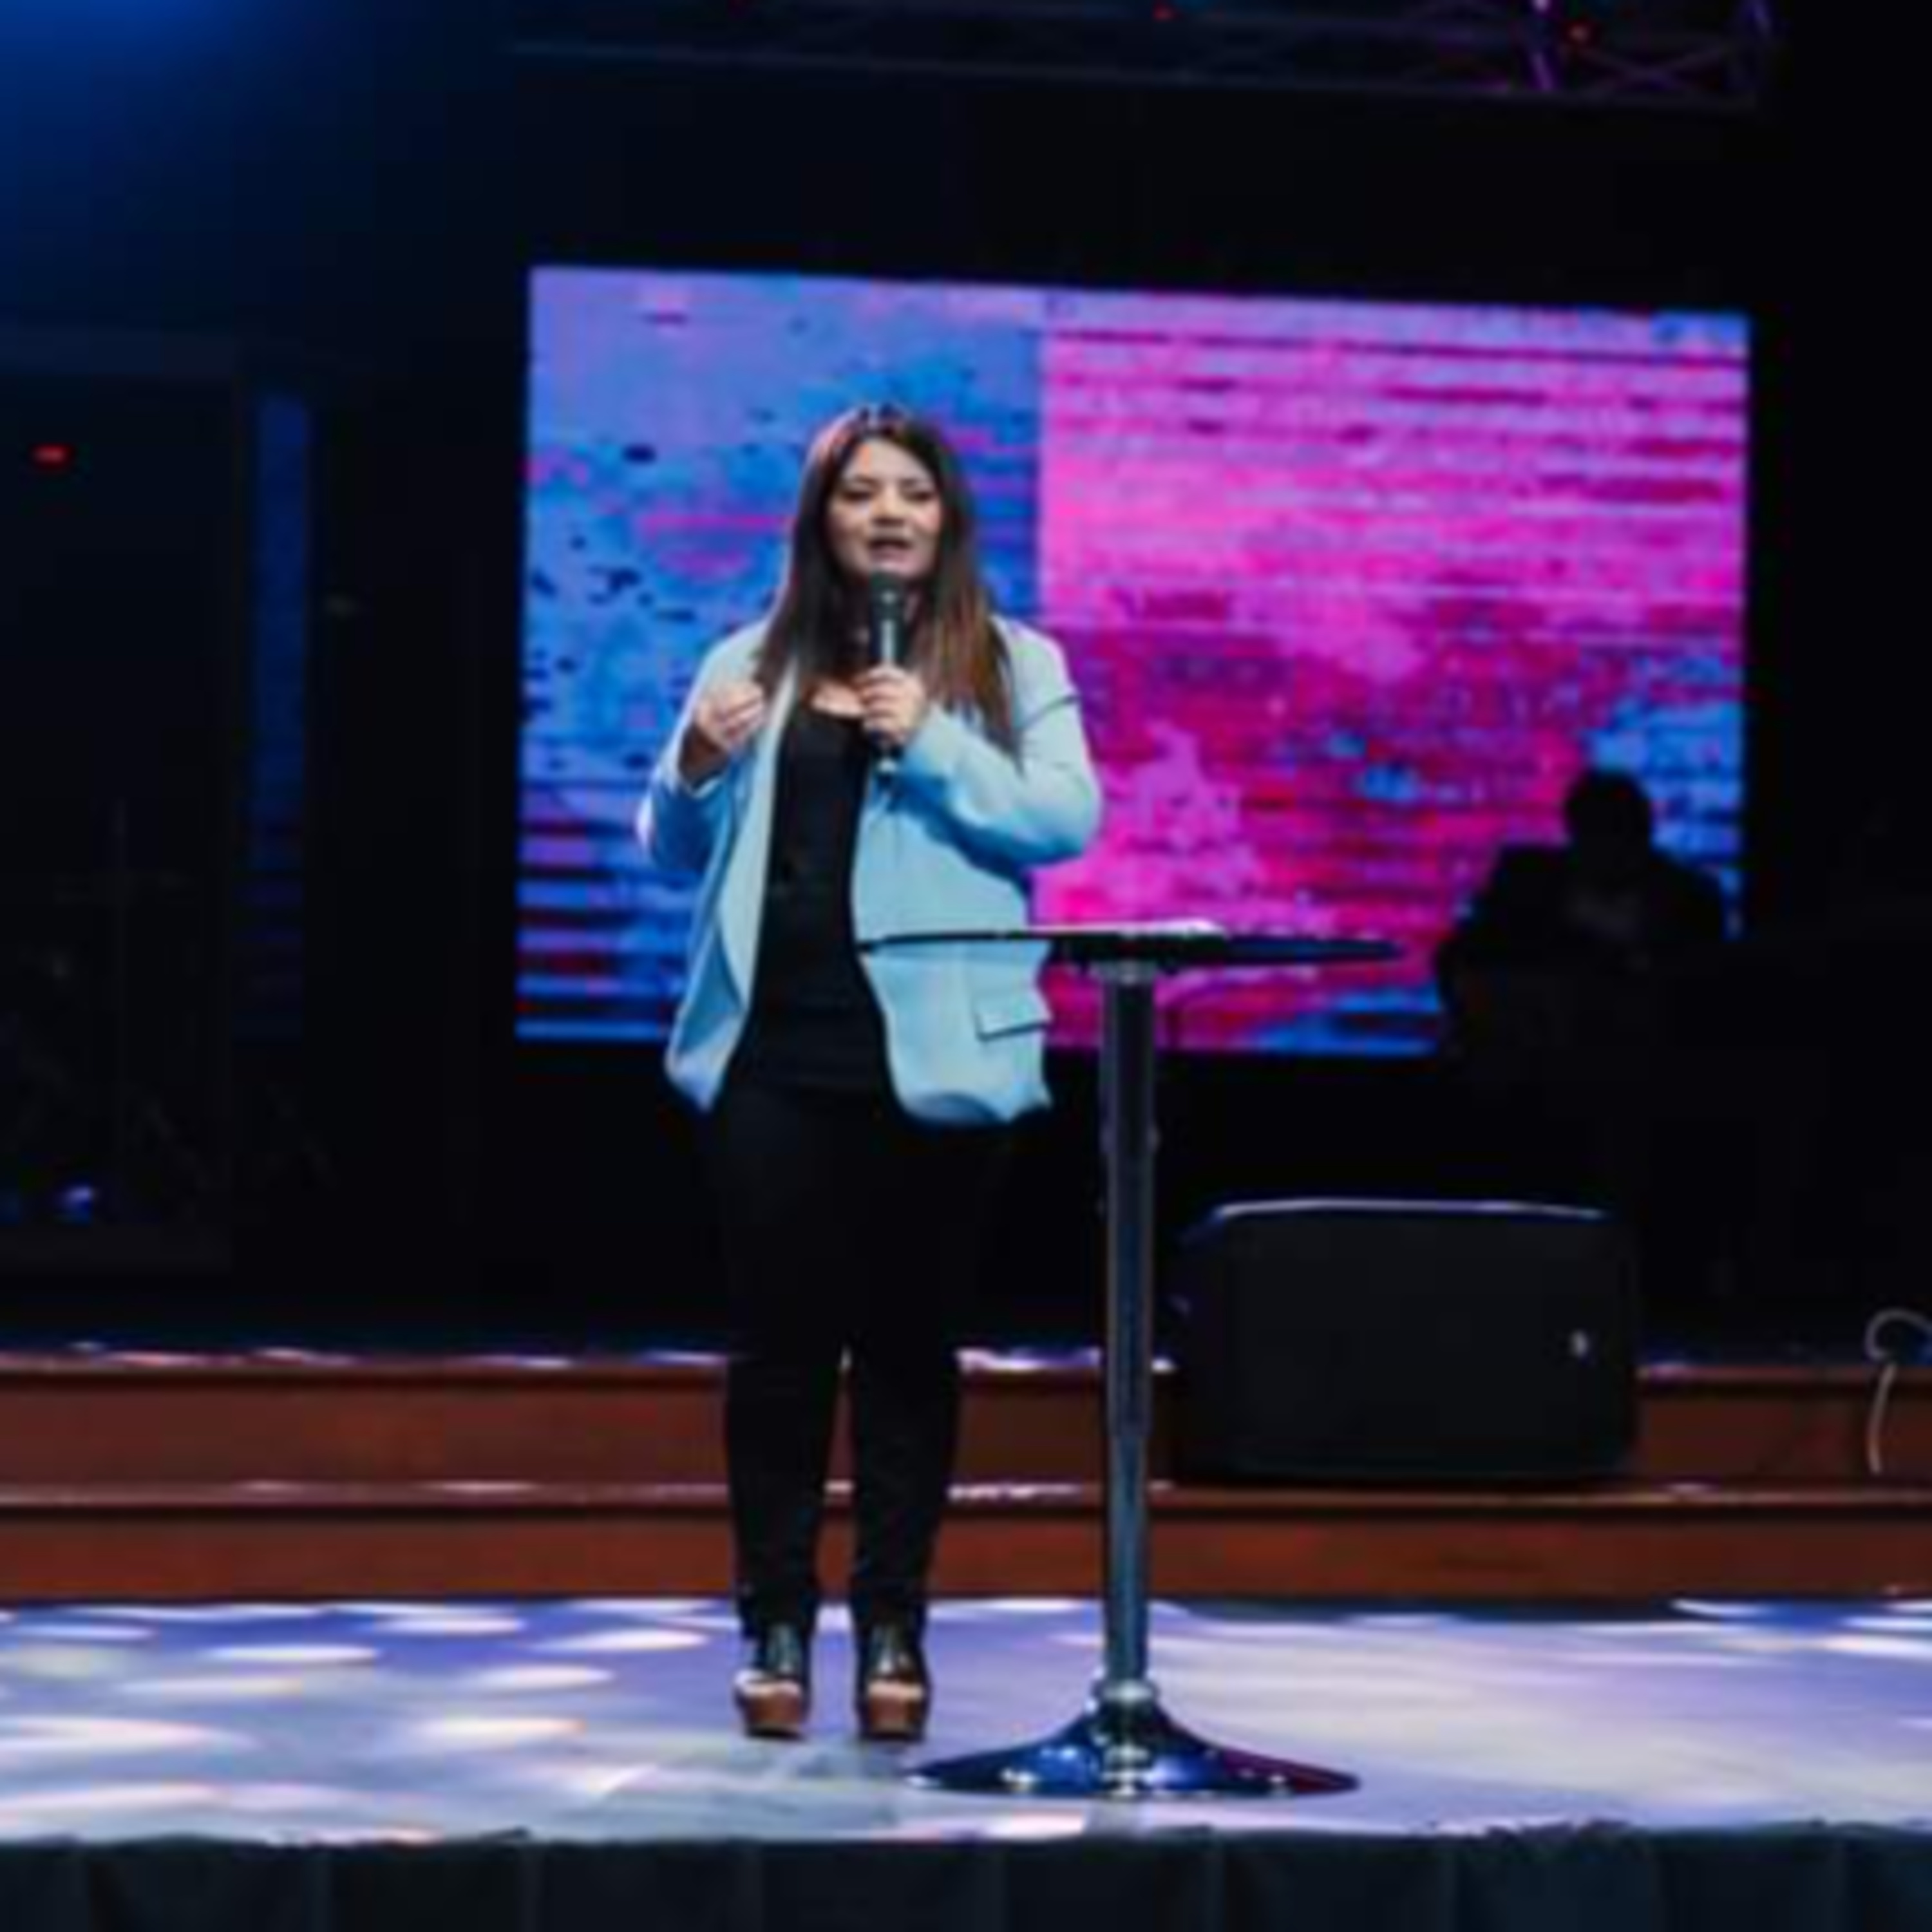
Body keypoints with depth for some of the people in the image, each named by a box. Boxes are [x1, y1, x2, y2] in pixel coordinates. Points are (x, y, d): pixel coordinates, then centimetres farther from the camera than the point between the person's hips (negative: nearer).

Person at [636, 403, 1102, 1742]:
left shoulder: (1014, 665, 6)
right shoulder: (752, 663, 10)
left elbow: (1068, 821, -7)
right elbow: (674, 856, 12)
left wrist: (931, 746, -18)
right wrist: (697, 769, -9)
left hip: (934, 1057, -1)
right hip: (775, 1053, 1)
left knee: (912, 1340, 5)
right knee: (782, 1337, 2)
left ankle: (894, 1630, 11)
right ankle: (778, 1626, 9)